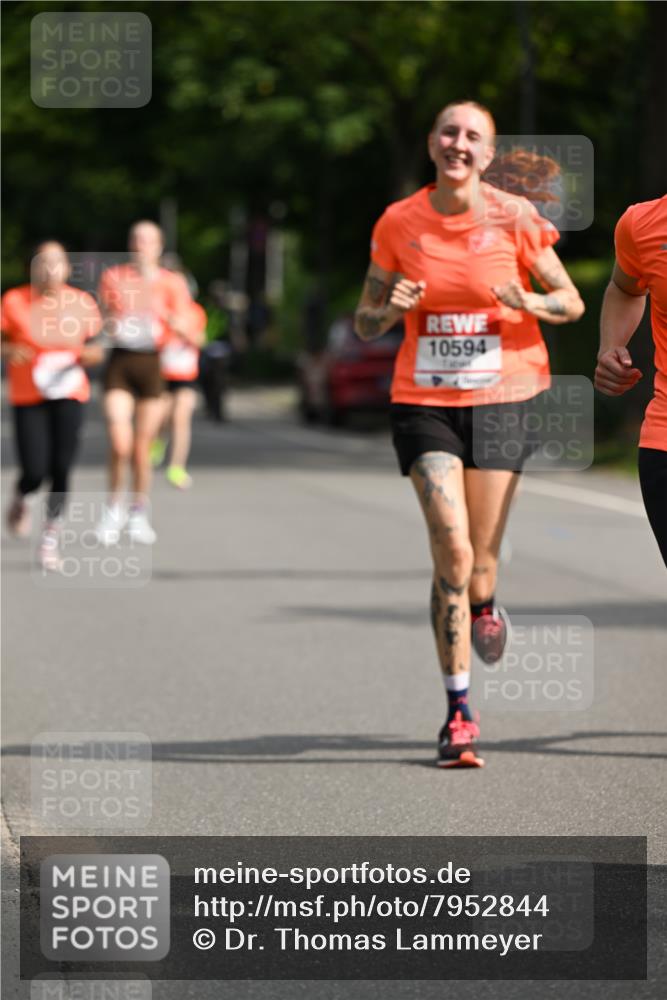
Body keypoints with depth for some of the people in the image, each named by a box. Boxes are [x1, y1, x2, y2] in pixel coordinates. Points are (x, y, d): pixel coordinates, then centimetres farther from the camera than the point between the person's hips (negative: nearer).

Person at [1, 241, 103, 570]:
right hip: (27, 396, -1)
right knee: (35, 472, -8)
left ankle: (51, 538, 7)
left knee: (61, 469, -9)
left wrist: (90, 354, -13)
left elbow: (97, 349, 9)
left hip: (69, 394, 1)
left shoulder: (83, 303, 0)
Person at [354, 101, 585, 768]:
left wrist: (529, 303, -18)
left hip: (502, 398, 0)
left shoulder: (515, 219, -3)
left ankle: (482, 605, 43)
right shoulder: (398, 224, 0)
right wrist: (391, 310, -15)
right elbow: (364, 324, 8)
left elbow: (572, 302, 4)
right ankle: (458, 713, -7)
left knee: (478, 561, 3)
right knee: (452, 549, -15)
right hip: (424, 402, 0)